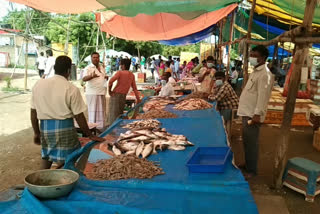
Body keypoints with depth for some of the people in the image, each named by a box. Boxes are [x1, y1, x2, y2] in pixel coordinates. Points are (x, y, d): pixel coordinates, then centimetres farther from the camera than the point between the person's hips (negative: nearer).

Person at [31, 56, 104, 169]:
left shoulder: (39, 84, 2)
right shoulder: (71, 89, -11)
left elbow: (33, 112, 6)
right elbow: (79, 117, -8)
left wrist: (36, 132, 18)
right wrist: (90, 135, 2)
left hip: (44, 127, 5)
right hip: (64, 128, -5)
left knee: (46, 157, 23)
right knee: (64, 163, 8)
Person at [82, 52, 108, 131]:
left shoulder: (101, 67, 16)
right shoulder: (88, 68, -5)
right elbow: (84, 78, -19)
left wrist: (106, 77, 3)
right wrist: (92, 76, -39)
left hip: (102, 92, 7)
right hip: (92, 93, -7)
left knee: (101, 111, 10)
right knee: (93, 111, -7)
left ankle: (100, 128, 18)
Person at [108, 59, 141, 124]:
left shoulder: (120, 72, -9)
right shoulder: (132, 75, 6)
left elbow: (111, 81, -22)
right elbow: (134, 88, 9)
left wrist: (109, 90, -8)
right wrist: (138, 99, 14)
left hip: (116, 94, -5)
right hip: (123, 96, 5)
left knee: (114, 113, -1)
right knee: (120, 113, 16)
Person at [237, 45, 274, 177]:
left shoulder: (265, 74, -17)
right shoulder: (256, 71, 15)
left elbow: (263, 96, -23)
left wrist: (257, 114, -27)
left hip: (252, 115, -10)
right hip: (246, 112, 10)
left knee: (251, 143, -1)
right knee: (246, 141, 18)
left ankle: (251, 170, 11)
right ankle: (247, 164, 32)